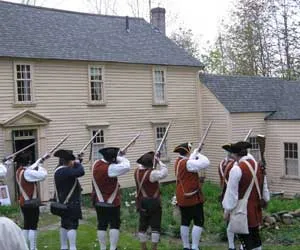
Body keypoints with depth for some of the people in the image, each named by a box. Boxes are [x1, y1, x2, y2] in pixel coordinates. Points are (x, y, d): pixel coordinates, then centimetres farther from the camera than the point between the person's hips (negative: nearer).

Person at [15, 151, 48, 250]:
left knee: (26, 225, 15)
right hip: (32, 203, -9)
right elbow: (43, 175, -27)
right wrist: (40, 167, -8)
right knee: (33, 226, -3)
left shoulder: (19, 172, 8)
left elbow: (32, 167, 23)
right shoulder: (26, 172, -21)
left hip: (23, 203, 9)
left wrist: (42, 159, 25)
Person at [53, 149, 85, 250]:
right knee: (72, 225, -8)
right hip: (70, 203, -10)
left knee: (64, 224, 15)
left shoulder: (59, 170, 9)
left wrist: (75, 164, 3)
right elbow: (81, 172, -32)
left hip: (64, 203, 10)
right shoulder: (65, 171, -22)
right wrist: (78, 163, -14)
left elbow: (74, 174, 18)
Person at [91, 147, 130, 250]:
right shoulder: (109, 168, -26)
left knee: (101, 225, 11)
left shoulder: (96, 164, -6)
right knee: (114, 225, 6)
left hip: (99, 201, 6)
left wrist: (117, 158, -1)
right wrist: (122, 157, -11)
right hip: (112, 203, -6)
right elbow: (126, 166, -28)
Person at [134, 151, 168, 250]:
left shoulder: (137, 171, -2)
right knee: (155, 226, 3)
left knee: (143, 225, 15)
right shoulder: (151, 173, -23)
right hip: (153, 203, -6)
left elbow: (142, 166, 19)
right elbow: (164, 173, -26)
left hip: (142, 203, 7)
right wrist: (159, 161, -18)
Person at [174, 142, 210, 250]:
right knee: (199, 221, -1)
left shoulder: (178, 161, 5)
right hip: (192, 197, -9)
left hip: (182, 198, 9)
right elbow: (205, 163, -25)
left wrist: (195, 153, 19)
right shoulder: (187, 163, -21)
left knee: (185, 222, 13)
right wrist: (199, 154, -10)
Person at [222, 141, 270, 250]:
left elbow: (232, 192, -16)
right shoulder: (258, 166, 4)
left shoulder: (237, 169, -19)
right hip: (256, 209, 7)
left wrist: (227, 210, -7)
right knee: (255, 235, 18)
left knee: (245, 238, 0)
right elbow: (264, 187, 13)